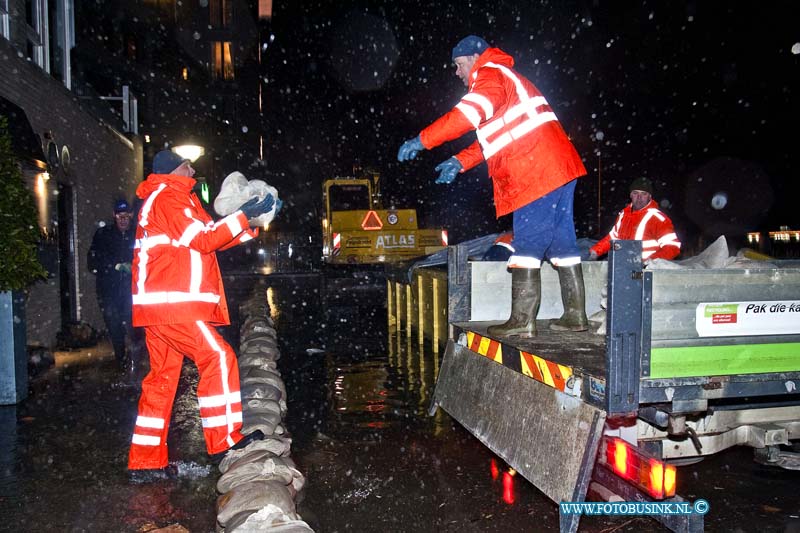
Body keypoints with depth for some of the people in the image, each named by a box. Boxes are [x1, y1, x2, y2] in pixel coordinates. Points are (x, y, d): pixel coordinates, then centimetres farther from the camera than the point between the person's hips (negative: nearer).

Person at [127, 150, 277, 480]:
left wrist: (253, 223, 16)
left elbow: (209, 237, 24)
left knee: (163, 377, 9)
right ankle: (225, 439, -10)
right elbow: (205, 238, -14)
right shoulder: (168, 197, -3)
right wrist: (244, 215, -10)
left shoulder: (168, 199, 28)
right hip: (171, 304, -10)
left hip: (158, 305, 10)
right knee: (218, 357, -12)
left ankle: (146, 462, 13)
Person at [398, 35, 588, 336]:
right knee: (561, 243, 10)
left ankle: (522, 320, -9)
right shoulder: (505, 80, 30)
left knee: (527, 246, -10)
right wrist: (460, 162, 18)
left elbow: (464, 116, -19)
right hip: (557, 169, 10)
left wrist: (421, 141, -14)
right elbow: (495, 136, 28)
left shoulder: (491, 75, -2)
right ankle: (575, 315, 15)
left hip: (537, 173, -10)